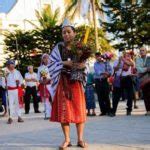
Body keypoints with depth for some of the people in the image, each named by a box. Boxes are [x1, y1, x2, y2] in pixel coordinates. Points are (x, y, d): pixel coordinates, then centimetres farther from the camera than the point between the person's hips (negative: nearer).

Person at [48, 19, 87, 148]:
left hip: (76, 81, 1)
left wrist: (83, 65, -18)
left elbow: (86, 64, 4)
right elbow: (51, 64, -4)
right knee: (64, 110, -2)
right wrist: (65, 63, -17)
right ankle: (67, 139, 6)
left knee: (79, 109, 0)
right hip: (63, 82, -1)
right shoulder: (58, 48, 1)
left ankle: (80, 139, 7)